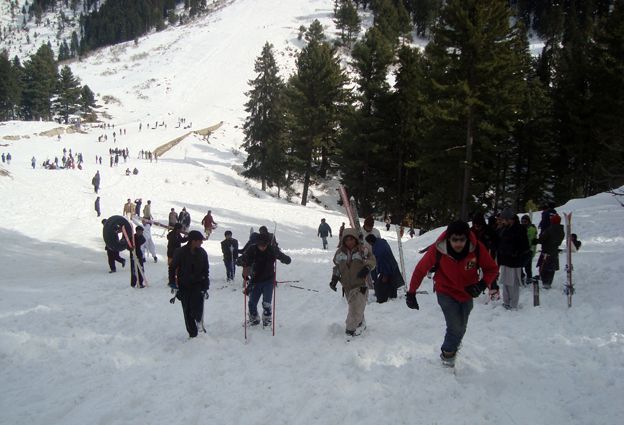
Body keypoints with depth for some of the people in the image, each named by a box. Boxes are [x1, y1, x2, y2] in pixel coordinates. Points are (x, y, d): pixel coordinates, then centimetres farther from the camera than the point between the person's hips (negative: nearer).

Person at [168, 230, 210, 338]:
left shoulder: (202, 253, 0)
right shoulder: (180, 252, -9)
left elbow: (206, 270, 9)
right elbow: (172, 267, 2)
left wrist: (206, 286, 5)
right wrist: (172, 281, -5)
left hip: (198, 284, 1)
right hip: (184, 285, -1)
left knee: (196, 307, -17)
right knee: (187, 311, 4)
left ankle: (199, 320, 12)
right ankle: (192, 332, 16)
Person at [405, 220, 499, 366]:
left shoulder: (477, 248, -26)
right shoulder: (437, 249, -29)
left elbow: (492, 268, -13)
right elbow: (421, 269, -16)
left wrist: (483, 284, -32)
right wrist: (411, 293, -13)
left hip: (467, 294, 3)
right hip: (446, 293, -3)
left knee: (461, 328, 19)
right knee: (455, 327, -15)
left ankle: (452, 347, 50)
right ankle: (447, 354, 14)